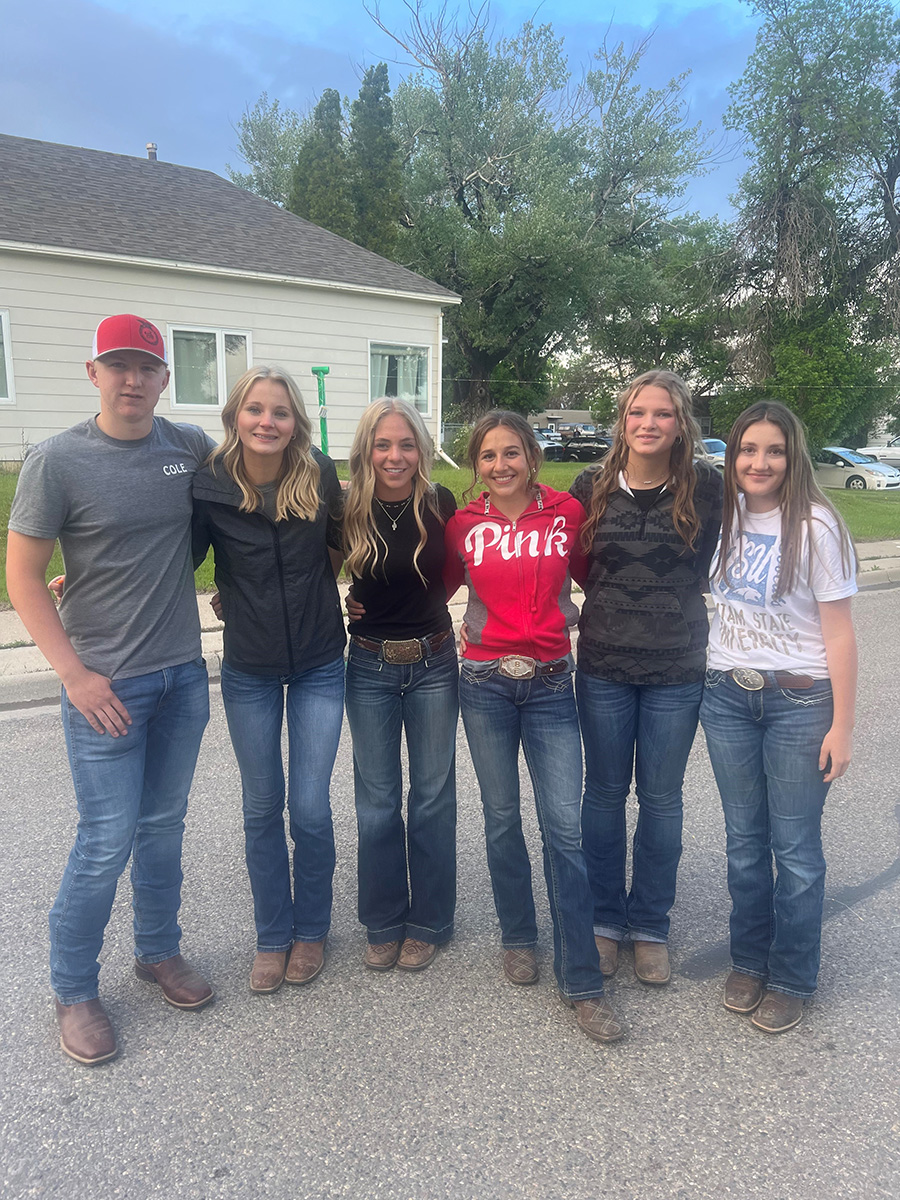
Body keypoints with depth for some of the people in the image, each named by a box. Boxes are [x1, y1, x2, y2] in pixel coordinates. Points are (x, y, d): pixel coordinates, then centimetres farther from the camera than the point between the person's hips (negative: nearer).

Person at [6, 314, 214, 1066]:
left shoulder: (190, 447, 1)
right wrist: (76, 674, -15)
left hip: (183, 674, 4)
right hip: (106, 684, -4)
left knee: (164, 825, 16)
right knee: (107, 841, 0)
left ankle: (159, 952, 37)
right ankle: (74, 991, 23)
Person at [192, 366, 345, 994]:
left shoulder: (320, 476, -9)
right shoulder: (210, 487, -10)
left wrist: (320, 590, 2)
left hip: (319, 667, 0)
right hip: (249, 671, 1)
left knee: (311, 808, 3)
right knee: (263, 807, 11)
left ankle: (312, 930, 28)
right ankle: (273, 936, 30)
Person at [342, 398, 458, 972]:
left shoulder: (440, 504, -7)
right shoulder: (350, 510, -8)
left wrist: (424, 605, 1)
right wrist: (347, 604, -7)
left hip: (433, 662, 0)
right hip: (371, 667, 0)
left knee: (432, 796, 9)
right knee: (377, 802, 9)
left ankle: (429, 923, 27)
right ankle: (383, 924, 27)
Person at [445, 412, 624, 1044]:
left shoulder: (568, 512, -2)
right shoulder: (464, 526, 1)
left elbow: (592, 577, 12)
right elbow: (437, 589, 14)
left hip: (550, 684, -1)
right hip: (485, 684, 1)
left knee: (565, 826, -4)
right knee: (502, 818, 11)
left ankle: (582, 983, 7)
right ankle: (519, 937, 33)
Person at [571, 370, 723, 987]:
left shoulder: (706, 486, -5)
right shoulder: (593, 486, -1)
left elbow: (709, 566, 5)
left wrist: (669, 604, 0)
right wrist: (617, 602, 1)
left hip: (677, 670, -1)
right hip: (603, 665, 1)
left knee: (661, 798, 10)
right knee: (605, 792, 12)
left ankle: (651, 925, 29)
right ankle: (605, 918, 30)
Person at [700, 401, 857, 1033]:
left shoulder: (815, 525, -11)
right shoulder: (727, 518, 4)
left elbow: (839, 631, -10)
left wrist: (842, 726, -11)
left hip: (799, 702, -4)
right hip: (727, 696, 4)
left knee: (794, 848, 6)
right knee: (744, 841, 14)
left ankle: (791, 979, 25)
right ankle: (749, 962, 33)